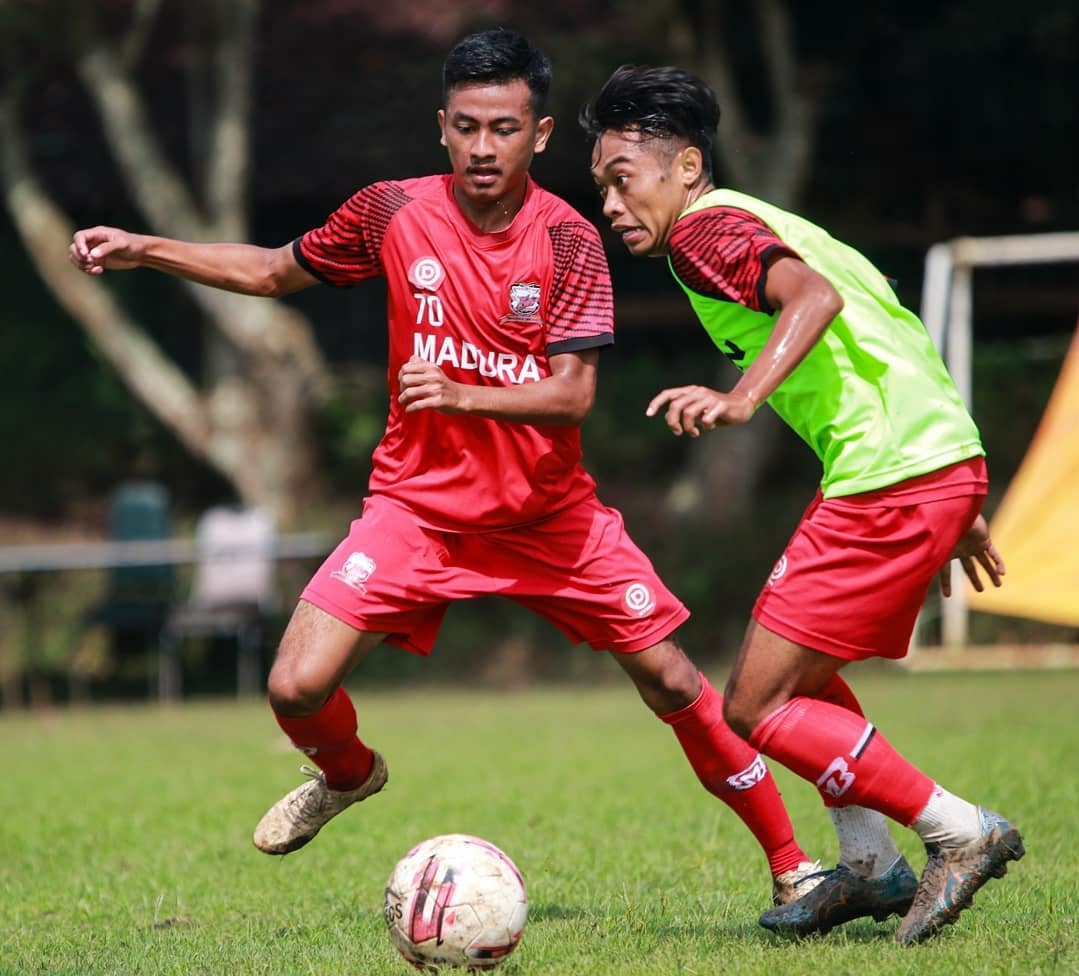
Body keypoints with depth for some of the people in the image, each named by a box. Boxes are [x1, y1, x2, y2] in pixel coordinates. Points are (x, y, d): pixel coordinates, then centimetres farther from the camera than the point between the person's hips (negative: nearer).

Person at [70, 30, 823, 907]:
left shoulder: (568, 242, -13)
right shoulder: (394, 213, -7)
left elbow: (573, 395, -20)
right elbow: (275, 272, 10)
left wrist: (464, 396, -37)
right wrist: (143, 250, 2)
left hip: (550, 514, -1)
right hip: (418, 502, 1)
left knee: (671, 679, -2)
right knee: (298, 688, -14)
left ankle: (790, 863, 14)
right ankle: (348, 773, 23)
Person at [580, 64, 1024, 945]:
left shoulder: (707, 227, -5)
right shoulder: (760, 225, 24)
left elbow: (814, 297, -26)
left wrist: (741, 399, -39)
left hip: (891, 479, -10)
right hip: (941, 461, 10)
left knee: (757, 707, -5)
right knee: (797, 667, 25)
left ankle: (961, 832, -2)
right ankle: (870, 866, 22)